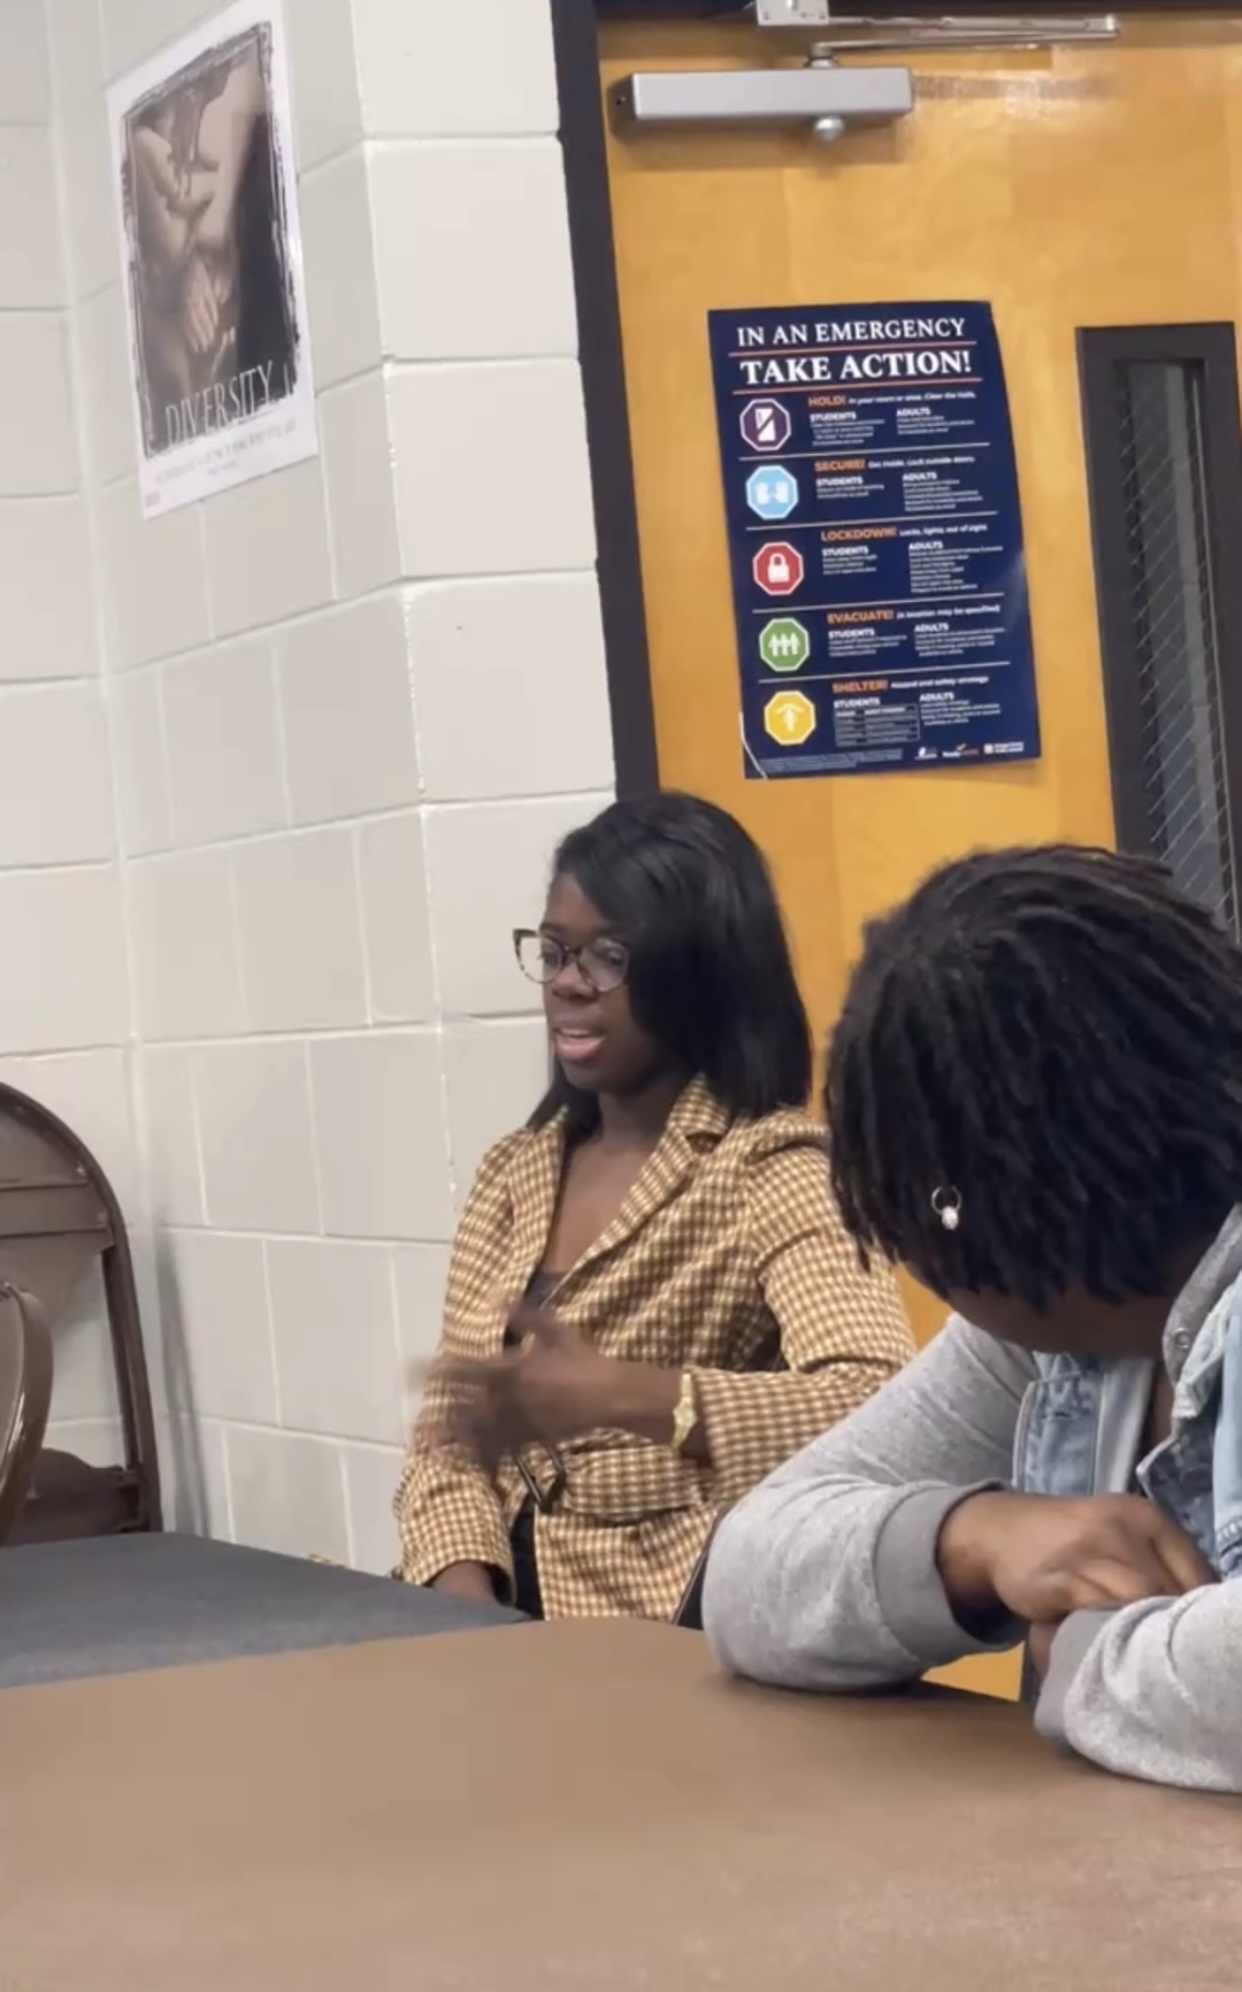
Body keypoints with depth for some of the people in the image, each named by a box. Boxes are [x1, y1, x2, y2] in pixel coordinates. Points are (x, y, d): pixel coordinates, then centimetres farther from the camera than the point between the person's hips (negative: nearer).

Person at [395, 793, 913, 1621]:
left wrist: (627, 1397, -32)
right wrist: (469, 1620, -8)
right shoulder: (516, 1173, 13)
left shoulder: (772, 1173, -7)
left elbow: (877, 1408, -22)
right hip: (510, 1626, 6)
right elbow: (449, 1436, 9)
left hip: (684, 1644, -6)